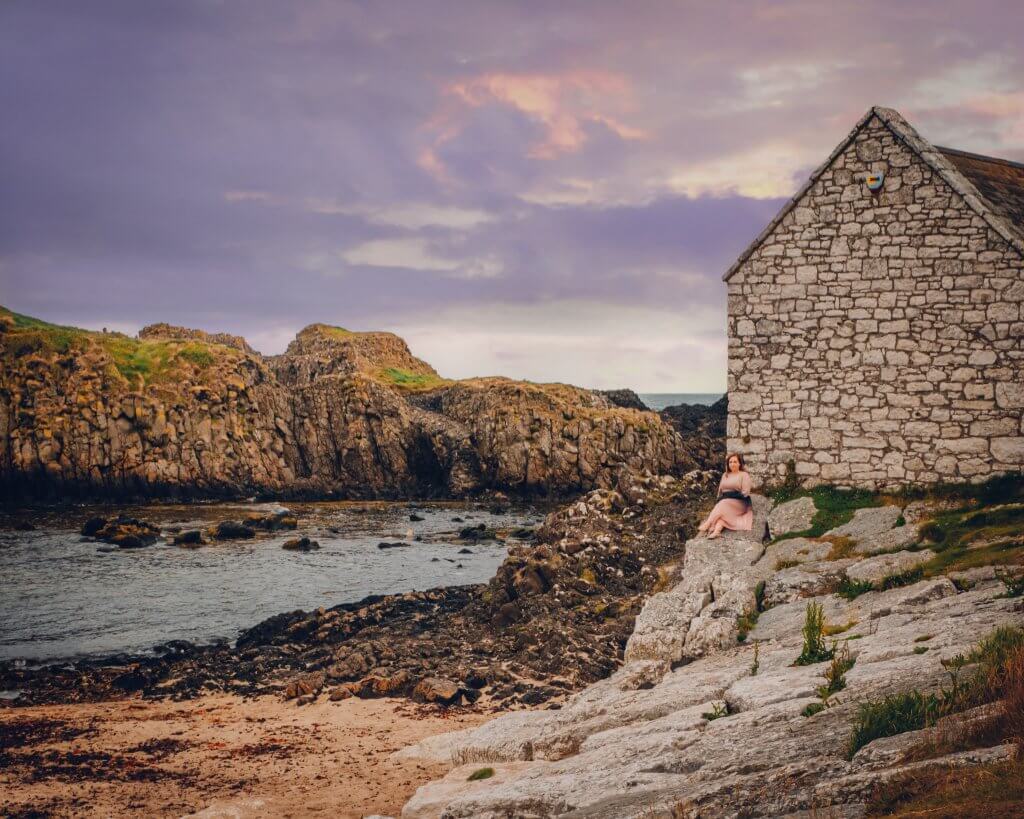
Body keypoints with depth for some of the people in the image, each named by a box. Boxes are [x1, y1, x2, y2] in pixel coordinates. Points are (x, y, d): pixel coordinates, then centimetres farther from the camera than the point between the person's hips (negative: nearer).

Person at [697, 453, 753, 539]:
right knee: (722, 512, -31)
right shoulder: (725, 475, 25)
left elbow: (745, 493, -3)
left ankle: (707, 524, -48)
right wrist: (720, 498, 1)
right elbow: (720, 491, 23)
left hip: (739, 503, -4)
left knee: (723, 506, -35)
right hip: (724, 501, 4)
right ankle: (716, 531, -56)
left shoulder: (744, 475, 8)